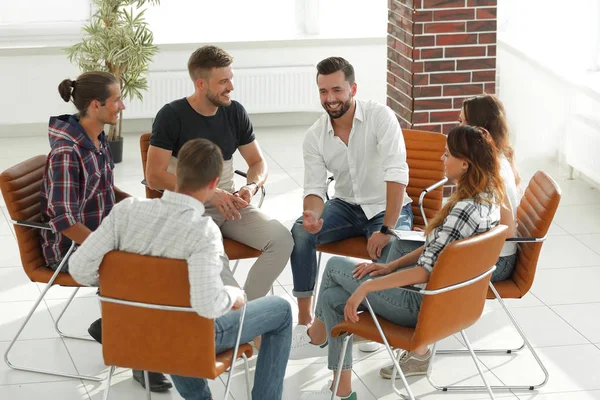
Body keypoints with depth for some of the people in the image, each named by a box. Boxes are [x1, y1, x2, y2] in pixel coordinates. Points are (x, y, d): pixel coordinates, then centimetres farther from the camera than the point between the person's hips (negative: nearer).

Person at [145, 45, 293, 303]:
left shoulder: (234, 112, 6)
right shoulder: (172, 116, -8)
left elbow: (257, 163, 15)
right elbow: (154, 177, -13)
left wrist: (251, 187, -9)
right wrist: (209, 193, -20)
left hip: (228, 204, 5)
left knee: (281, 239, -20)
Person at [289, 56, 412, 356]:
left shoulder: (380, 117, -20)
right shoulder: (315, 137, -5)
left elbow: (397, 174, -28)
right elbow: (315, 189, -7)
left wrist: (387, 230, -34)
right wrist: (313, 215, -33)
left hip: (387, 208, -4)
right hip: (347, 206, 4)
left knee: (390, 251, -35)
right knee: (300, 232, -23)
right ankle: (304, 320, -14)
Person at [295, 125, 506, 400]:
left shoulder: (465, 210, -29)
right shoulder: (487, 197, 1)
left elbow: (424, 272, -26)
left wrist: (366, 286, -20)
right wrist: (391, 266, 7)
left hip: (423, 304, -9)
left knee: (335, 266, 7)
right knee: (332, 297, 12)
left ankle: (317, 331, 35)